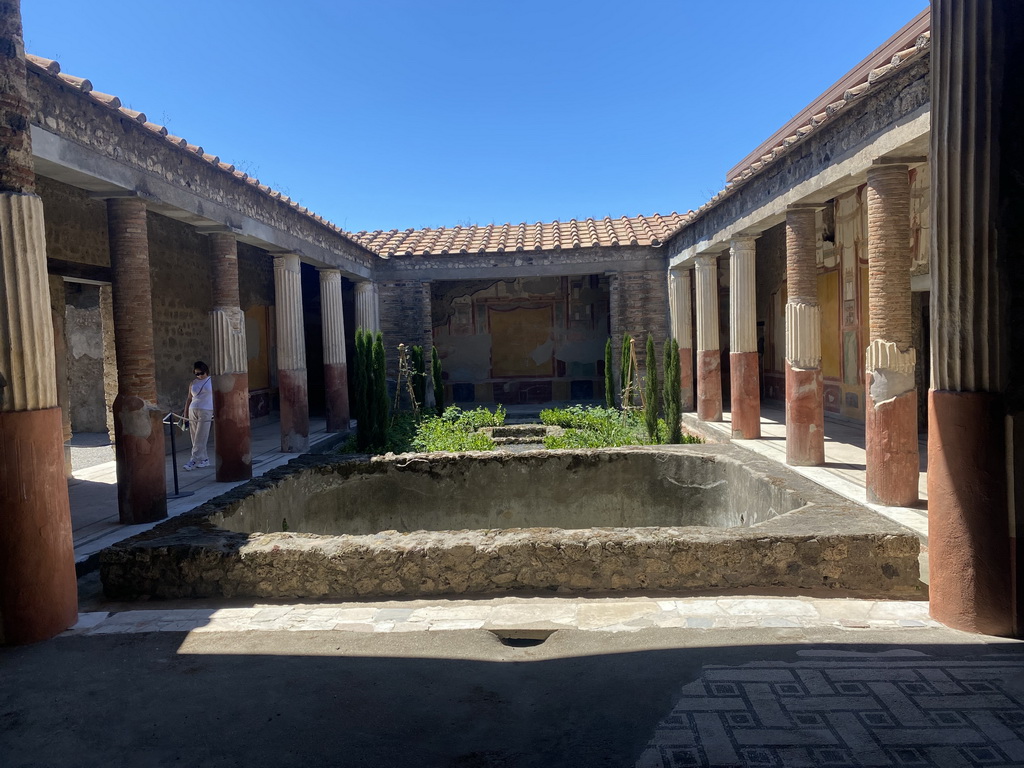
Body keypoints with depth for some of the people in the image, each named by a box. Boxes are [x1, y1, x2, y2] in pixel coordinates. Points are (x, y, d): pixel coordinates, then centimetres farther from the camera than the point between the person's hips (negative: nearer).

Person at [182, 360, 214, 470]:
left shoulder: (212, 381, 2)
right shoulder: (193, 383, 13)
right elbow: (189, 399, 16)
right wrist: (185, 415, 12)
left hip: (206, 412, -5)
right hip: (193, 411, 5)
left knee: (200, 439, -9)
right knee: (196, 439, 4)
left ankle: (193, 461, -9)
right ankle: (204, 459, 12)